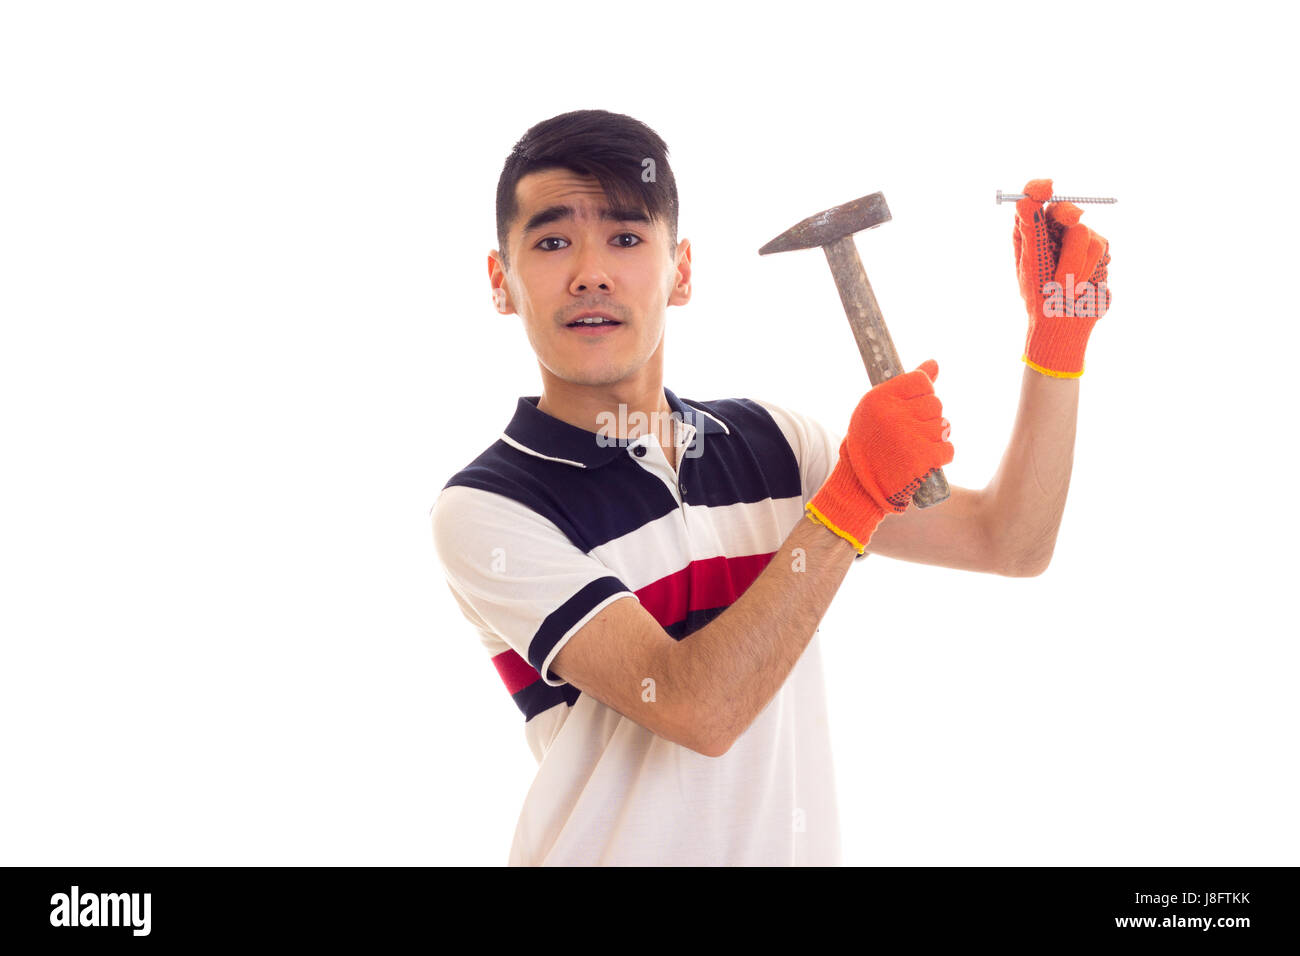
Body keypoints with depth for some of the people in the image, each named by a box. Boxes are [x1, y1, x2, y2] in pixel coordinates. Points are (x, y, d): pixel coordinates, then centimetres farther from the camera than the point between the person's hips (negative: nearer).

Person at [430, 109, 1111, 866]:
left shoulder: (770, 442, 4)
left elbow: (1009, 543, 6)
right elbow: (695, 709, -21)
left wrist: (1058, 331, -2)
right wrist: (857, 493, -18)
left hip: (802, 847, 4)